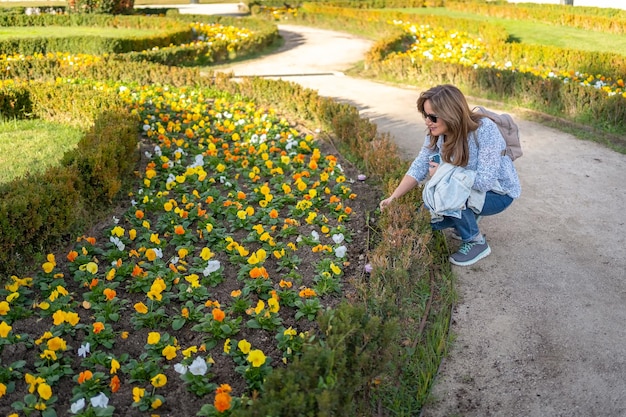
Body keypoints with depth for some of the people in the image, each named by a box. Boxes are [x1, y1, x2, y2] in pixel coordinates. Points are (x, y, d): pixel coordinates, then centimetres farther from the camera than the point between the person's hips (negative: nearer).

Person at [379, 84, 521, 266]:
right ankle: (468, 218, 16)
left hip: (498, 192, -7)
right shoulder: (436, 133, -13)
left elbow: (485, 180, -34)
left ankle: (477, 242, -9)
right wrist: (393, 198, -22)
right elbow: (419, 167, -13)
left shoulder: (484, 130, -32)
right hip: (467, 190, 7)